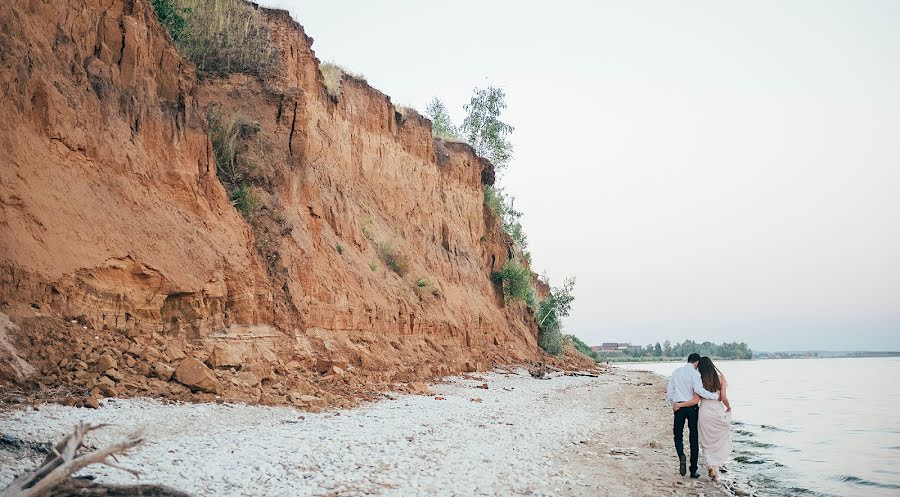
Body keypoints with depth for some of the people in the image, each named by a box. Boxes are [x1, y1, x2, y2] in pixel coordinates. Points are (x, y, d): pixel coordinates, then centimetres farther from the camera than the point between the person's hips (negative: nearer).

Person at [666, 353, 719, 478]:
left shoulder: (676, 372, 8)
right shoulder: (694, 373, -8)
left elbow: (669, 392, 9)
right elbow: (698, 390, -23)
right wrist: (715, 396, -13)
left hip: (678, 407, 3)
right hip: (692, 408, -3)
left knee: (678, 435, 14)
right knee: (694, 438, 7)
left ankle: (681, 456, -17)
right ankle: (693, 471, 10)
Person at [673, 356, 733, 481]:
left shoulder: (700, 379, -2)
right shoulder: (720, 377, -1)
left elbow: (696, 400, -8)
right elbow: (723, 398, -6)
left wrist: (679, 405, 1)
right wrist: (728, 408, 14)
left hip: (704, 412, 0)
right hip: (718, 412, 0)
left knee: (707, 442, 14)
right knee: (720, 441, 14)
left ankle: (710, 464, -6)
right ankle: (715, 467, 2)